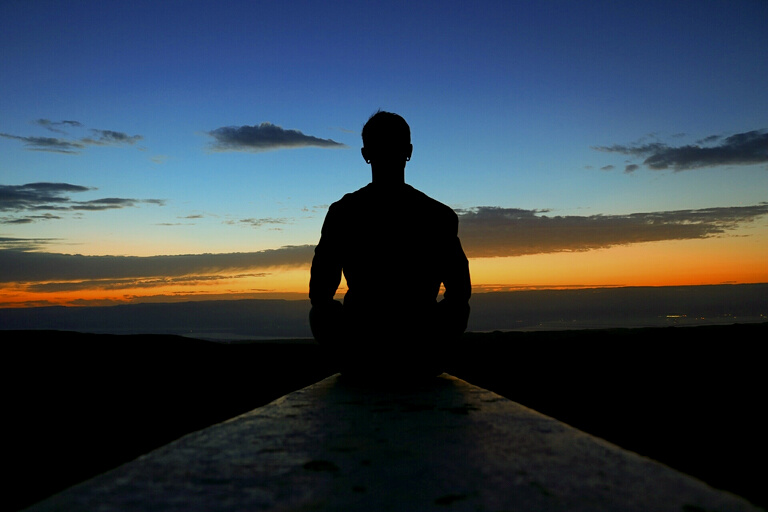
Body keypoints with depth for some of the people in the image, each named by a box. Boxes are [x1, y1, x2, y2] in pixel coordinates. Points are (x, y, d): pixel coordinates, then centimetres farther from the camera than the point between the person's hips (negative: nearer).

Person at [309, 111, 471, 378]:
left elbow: (319, 293, 0)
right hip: (424, 357, 1)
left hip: (358, 355, 0)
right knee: (458, 306, 30)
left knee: (321, 311, 30)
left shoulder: (341, 212, -3)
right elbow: (460, 293, 3)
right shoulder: (440, 215, -3)